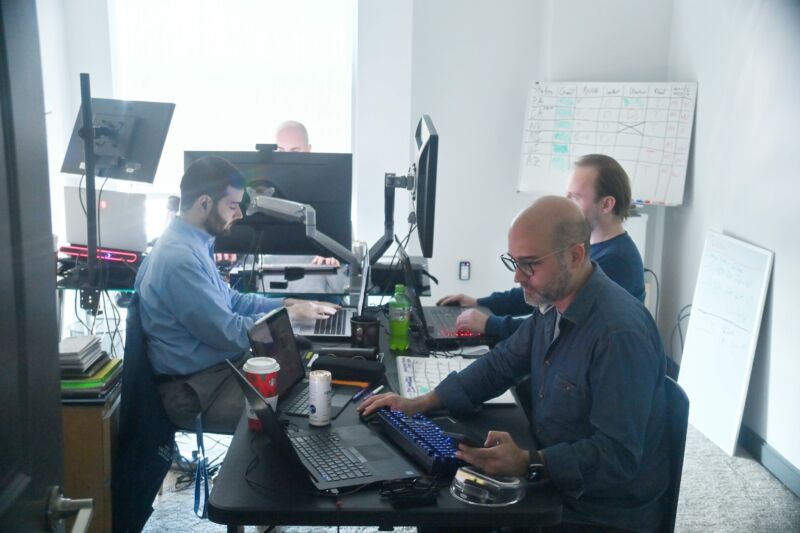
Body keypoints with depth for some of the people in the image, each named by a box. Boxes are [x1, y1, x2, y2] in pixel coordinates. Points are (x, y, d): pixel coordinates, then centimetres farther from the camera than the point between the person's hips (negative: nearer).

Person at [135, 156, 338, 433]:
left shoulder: (192, 243, 6)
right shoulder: (180, 257, -25)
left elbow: (230, 300, 17)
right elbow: (229, 334, -23)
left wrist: (285, 304, 5)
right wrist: (289, 316, -11)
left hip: (217, 366, 10)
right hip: (198, 388, -10)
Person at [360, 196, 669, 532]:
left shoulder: (621, 333, -28)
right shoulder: (551, 304, 0)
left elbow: (618, 454, -28)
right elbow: (502, 363, 10)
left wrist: (528, 464, -35)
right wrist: (419, 404, 2)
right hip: (555, 484, 7)